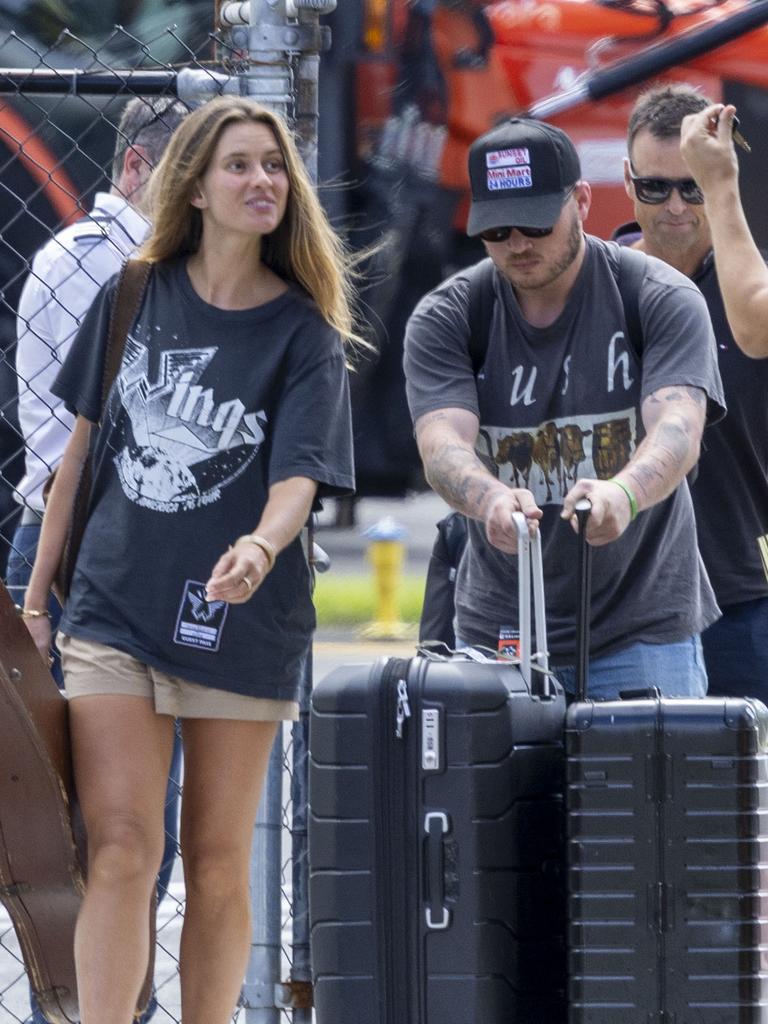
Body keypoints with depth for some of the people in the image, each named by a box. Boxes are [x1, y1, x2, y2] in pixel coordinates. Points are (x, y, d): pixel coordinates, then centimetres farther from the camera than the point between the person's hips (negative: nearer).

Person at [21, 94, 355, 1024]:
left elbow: (297, 477, -13)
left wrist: (261, 546, -35)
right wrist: (37, 592, 13)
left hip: (238, 623, -1)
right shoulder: (133, 297, 4)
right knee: (121, 848, -10)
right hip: (115, 603, 1)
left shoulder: (302, 332, -2)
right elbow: (83, 447, 12)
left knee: (217, 866, 5)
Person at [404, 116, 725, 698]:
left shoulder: (661, 299, -5)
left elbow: (679, 429, -20)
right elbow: (442, 443, -16)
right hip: (498, 630, 2)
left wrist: (623, 493, -44)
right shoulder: (443, 321, 0)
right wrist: (490, 499, -40)